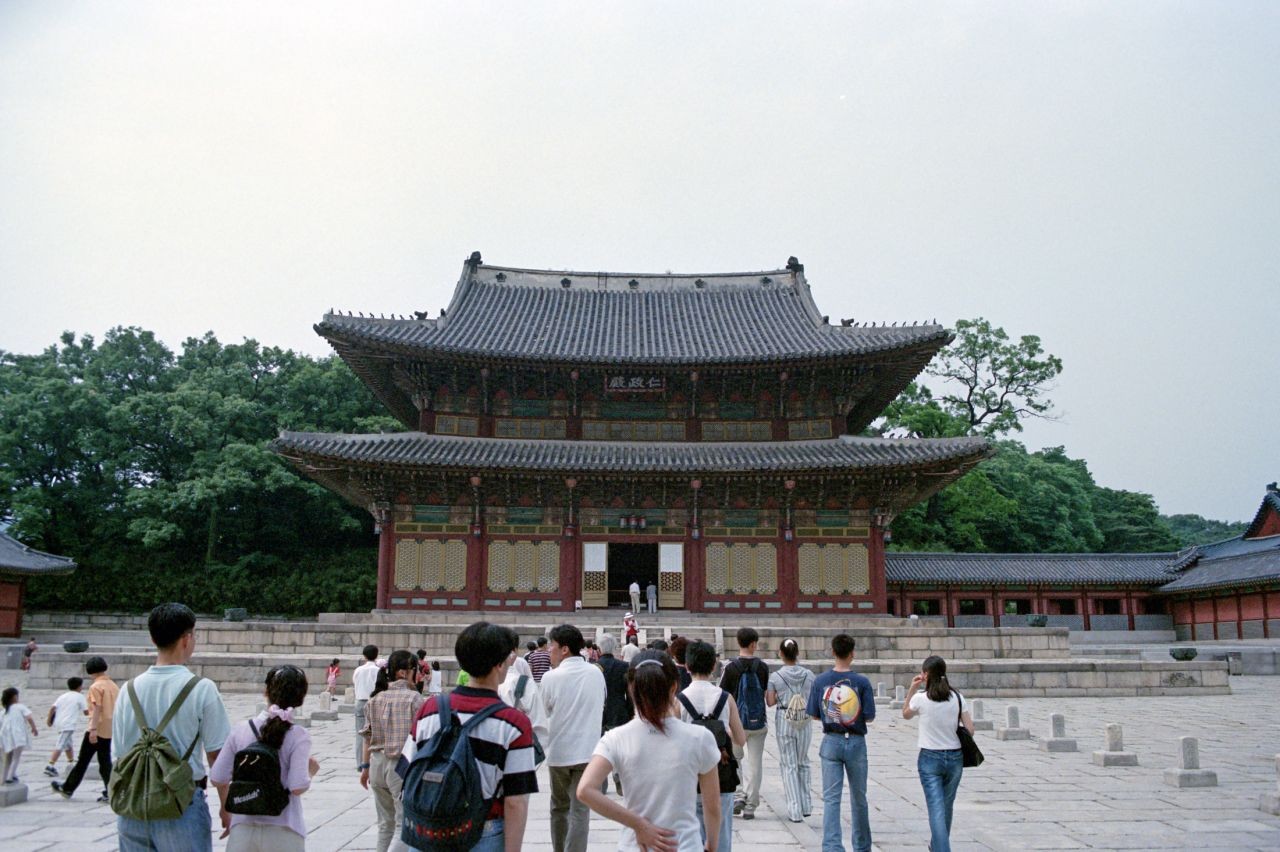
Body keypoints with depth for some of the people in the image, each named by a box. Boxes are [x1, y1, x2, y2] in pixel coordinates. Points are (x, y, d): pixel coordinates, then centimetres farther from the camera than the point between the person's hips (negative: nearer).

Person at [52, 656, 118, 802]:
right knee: (105, 762, 7)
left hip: (98, 730, -6)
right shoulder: (113, 685, 12)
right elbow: (116, 708, 16)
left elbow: (97, 709, -19)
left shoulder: (96, 687, -11)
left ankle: (67, 788, 19)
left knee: (83, 761, 6)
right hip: (110, 730, 6)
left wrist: (93, 729, -22)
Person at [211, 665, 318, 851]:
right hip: (283, 832, -3)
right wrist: (311, 771, 3)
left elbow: (218, 777, 2)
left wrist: (225, 808, 19)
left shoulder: (241, 730, -1)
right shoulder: (298, 736, -12)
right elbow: (298, 787, -18)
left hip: (243, 829, 3)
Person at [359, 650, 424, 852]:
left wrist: (365, 767, 19)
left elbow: (368, 736, 11)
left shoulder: (375, 699, 8)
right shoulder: (413, 698, -11)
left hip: (377, 763, 7)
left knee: (386, 823, 20)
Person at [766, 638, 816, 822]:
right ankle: (806, 805, 22)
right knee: (803, 763, 19)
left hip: (784, 721, -2)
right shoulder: (809, 675, -3)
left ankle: (795, 810, 4)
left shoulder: (775, 677, -8)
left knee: (789, 765, 5)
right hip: (805, 721, 2)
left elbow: (770, 702, -5)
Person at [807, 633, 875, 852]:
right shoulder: (862, 682, -10)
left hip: (831, 742, 0)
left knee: (831, 798, 1)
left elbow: (814, 715, 1)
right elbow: (869, 717, -6)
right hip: (856, 743, 0)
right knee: (859, 798, 15)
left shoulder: (820, 681, -5)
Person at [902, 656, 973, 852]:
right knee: (946, 807, 20)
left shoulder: (920, 698, -10)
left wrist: (912, 690, 7)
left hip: (930, 758, -4)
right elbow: (970, 729, -1)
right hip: (955, 757, 4)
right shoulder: (957, 697, -2)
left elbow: (905, 714, 10)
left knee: (936, 809, -3)